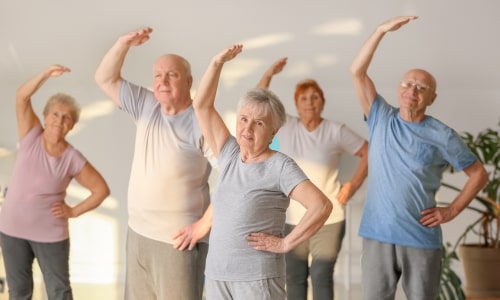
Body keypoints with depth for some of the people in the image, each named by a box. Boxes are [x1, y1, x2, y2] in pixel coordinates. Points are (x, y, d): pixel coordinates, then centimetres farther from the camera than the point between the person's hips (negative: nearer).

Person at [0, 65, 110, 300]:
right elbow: (21, 97, -15)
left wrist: (74, 211, -8)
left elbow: (102, 189, -4)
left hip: (50, 234, -2)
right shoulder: (31, 137, -5)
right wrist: (46, 73, -26)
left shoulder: (73, 159, -11)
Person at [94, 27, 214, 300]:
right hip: (138, 233, 7)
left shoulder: (201, 122, -16)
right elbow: (105, 79, 9)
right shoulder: (145, 106, 5)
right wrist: (124, 43, -7)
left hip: (178, 240, -7)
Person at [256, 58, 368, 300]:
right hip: (291, 218, 2)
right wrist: (268, 74, -8)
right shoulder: (285, 126, 3)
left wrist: (352, 185, -4)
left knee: (322, 276, -2)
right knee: (294, 277, 8)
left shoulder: (336, 131, -3)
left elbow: (368, 153, 2)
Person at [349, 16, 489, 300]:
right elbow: (357, 71, -2)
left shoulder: (442, 136, -1)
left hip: (421, 238, -1)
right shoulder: (381, 119, 5)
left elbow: (479, 174, 6)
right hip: (378, 234, 2)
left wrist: (452, 210, -3)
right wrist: (382, 30, -10)